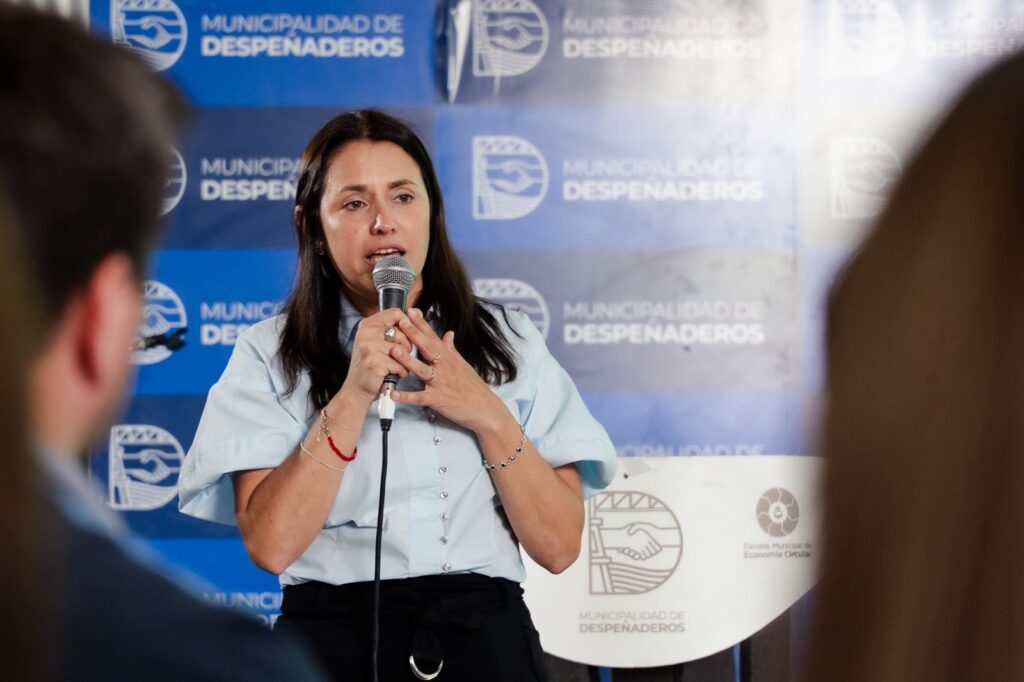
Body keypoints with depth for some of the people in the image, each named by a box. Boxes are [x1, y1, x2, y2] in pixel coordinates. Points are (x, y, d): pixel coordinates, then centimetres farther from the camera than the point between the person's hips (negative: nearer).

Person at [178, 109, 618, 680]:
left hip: (485, 636, 2)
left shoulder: (507, 343, 7)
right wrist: (353, 396, -15)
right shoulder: (269, 354, 2)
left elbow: (559, 546, 0)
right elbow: (271, 545, -10)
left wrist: (489, 417, -11)